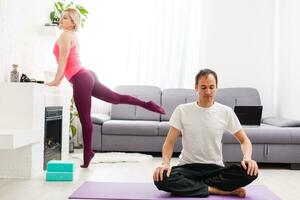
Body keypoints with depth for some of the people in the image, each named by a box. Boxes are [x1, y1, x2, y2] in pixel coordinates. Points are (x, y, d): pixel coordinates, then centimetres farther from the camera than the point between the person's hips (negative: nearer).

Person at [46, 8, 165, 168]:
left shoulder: (65, 35, -7)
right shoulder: (72, 36, 23)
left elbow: (63, 61, -13)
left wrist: (55, 81, -7)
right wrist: (58, 81, 27)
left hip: (80, 80, -10)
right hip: (86, 76, 10)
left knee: (85, 119, -2)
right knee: (116, 98, 13)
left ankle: (87, 154, 8)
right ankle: (147, 104, 11)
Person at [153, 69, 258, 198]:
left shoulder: (226, 112, 0)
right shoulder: (182, 110, -3)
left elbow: (244, 140, 5)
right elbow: (170, 142, -3)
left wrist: (247, 158, -17)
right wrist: (165, 163, -23)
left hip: (215, 168, 1)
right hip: (187, 167, -1)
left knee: (250, 172, -27)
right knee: (162, 179, -32)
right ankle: (218, 190, -20)